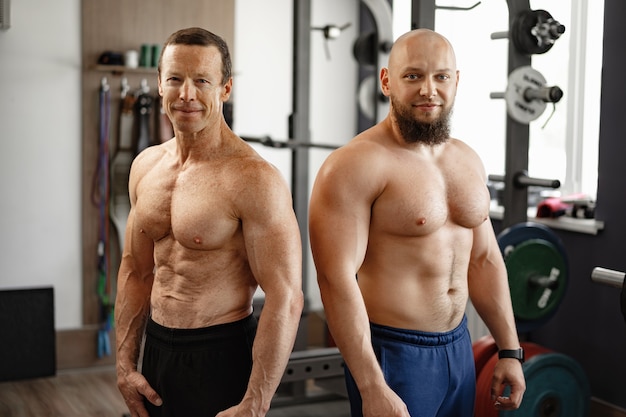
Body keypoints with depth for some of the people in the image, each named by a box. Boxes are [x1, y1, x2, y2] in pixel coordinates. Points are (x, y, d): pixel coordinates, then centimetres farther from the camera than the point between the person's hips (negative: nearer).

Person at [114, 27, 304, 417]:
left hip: (221, 356, -6)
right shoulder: (146, 166, 4)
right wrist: (126, 365, 8)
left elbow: (285, 300, -21)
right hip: (156, 350, 7)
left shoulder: (254, 179, -18)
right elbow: (136, 271, 13)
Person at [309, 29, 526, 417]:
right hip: (391, 354, -7)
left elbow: (484, 259, 14)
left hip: (459, 344, 7)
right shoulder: (356, 165, -16)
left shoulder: (468, 161, 7)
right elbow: (336, 279, -22)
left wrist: (510, 350, 12)